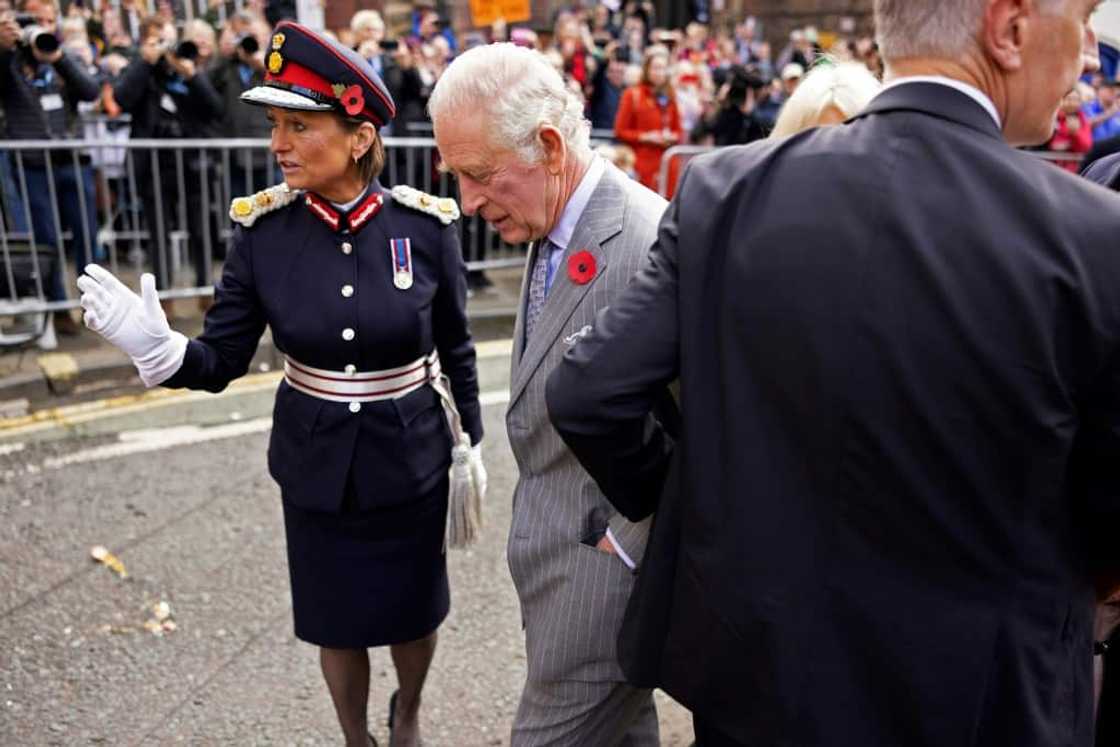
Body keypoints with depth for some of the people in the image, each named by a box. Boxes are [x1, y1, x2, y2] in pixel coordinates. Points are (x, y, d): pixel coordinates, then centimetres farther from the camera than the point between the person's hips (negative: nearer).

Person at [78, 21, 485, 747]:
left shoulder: (426, 225, -14)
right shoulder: (264, 229, -12)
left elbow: (455, 346, -2)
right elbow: (223, 358, -9)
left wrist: (472, 439, 5)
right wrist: (160, 348, -30)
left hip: (411, 459, 0)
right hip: (316, 463, 1)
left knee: (415, 612, 18)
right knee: (337, 622, 17)